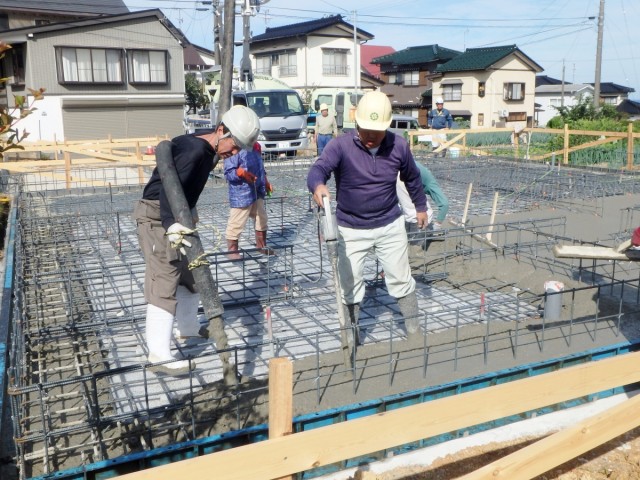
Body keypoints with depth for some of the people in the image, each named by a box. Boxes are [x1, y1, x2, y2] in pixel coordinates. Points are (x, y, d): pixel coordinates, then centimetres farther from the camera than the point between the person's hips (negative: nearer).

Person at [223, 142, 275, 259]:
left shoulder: (256, 146, 8)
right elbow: (228, 173, -20)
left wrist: (266, 183, 17)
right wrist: (241, 172, -37)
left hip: (258, 192, 8)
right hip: (241, 194, -8)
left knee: (262, 219, 20)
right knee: (236, 223, 1)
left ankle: (262, 246, 38)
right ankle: (232, 251, 16)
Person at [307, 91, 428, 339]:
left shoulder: (399, 146, -7)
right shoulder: (341, 146, -18)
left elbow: (412, 178, 11)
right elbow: (318, 169, -34)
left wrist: (420, 206, 22)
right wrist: (318, 186, -57)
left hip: (390, 225, 2)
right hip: (351, 230, -2)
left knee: (401, 280, 13)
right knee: (349, 286, 8)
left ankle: (414, 330, 31)